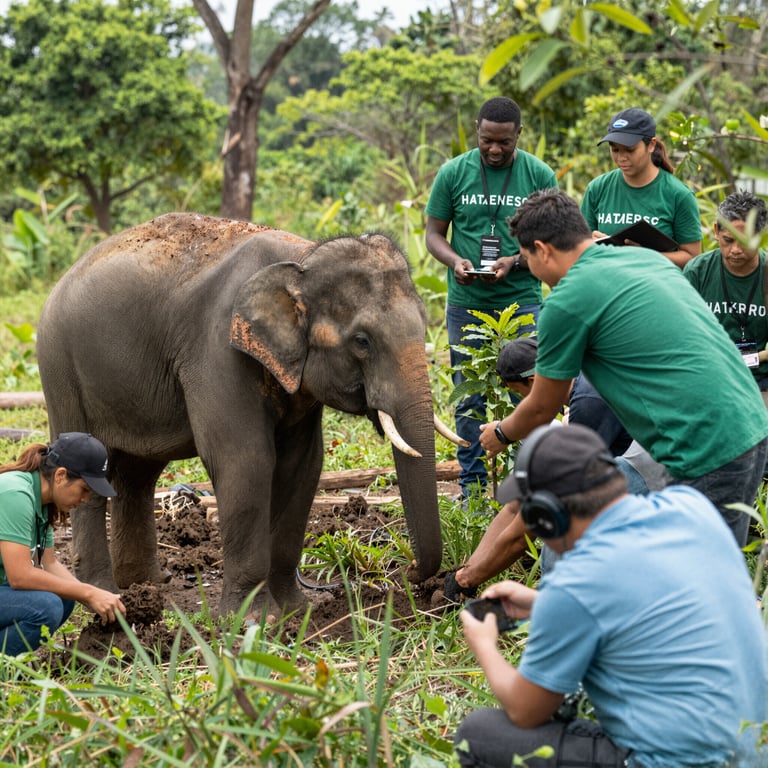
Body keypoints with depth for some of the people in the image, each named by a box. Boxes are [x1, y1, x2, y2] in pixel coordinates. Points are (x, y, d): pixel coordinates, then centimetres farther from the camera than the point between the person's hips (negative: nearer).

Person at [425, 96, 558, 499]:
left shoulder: (539, 175, 1)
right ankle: (472, 481, 16)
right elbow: (434, 232, 8)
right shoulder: (453, 173, 3)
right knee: (469, 399, 7)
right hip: (466, 304, 1)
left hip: (522, 303, -1)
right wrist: (455, 261, -13)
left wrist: (513, 262, -15)